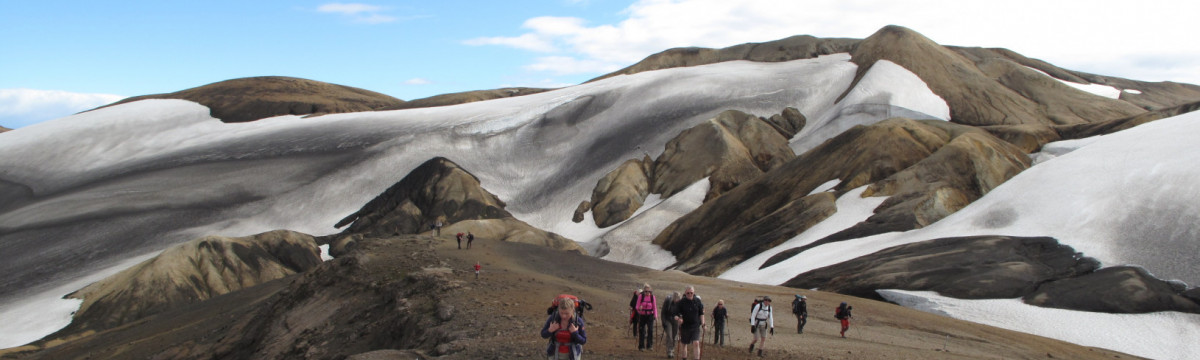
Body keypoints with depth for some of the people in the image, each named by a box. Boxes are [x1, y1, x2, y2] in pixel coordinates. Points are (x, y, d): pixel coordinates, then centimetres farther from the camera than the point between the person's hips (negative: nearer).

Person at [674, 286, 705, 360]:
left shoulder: (698, 301, 0)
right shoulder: (681, 302, -7)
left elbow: (701, 313, 10)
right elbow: (676, 314, -6)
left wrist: (703, 324, 3)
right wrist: (678, 319, -28)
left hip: (695, 326, 0)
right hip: (685, 326, 0)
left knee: (696, 343, -13)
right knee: (683, 344, 11)